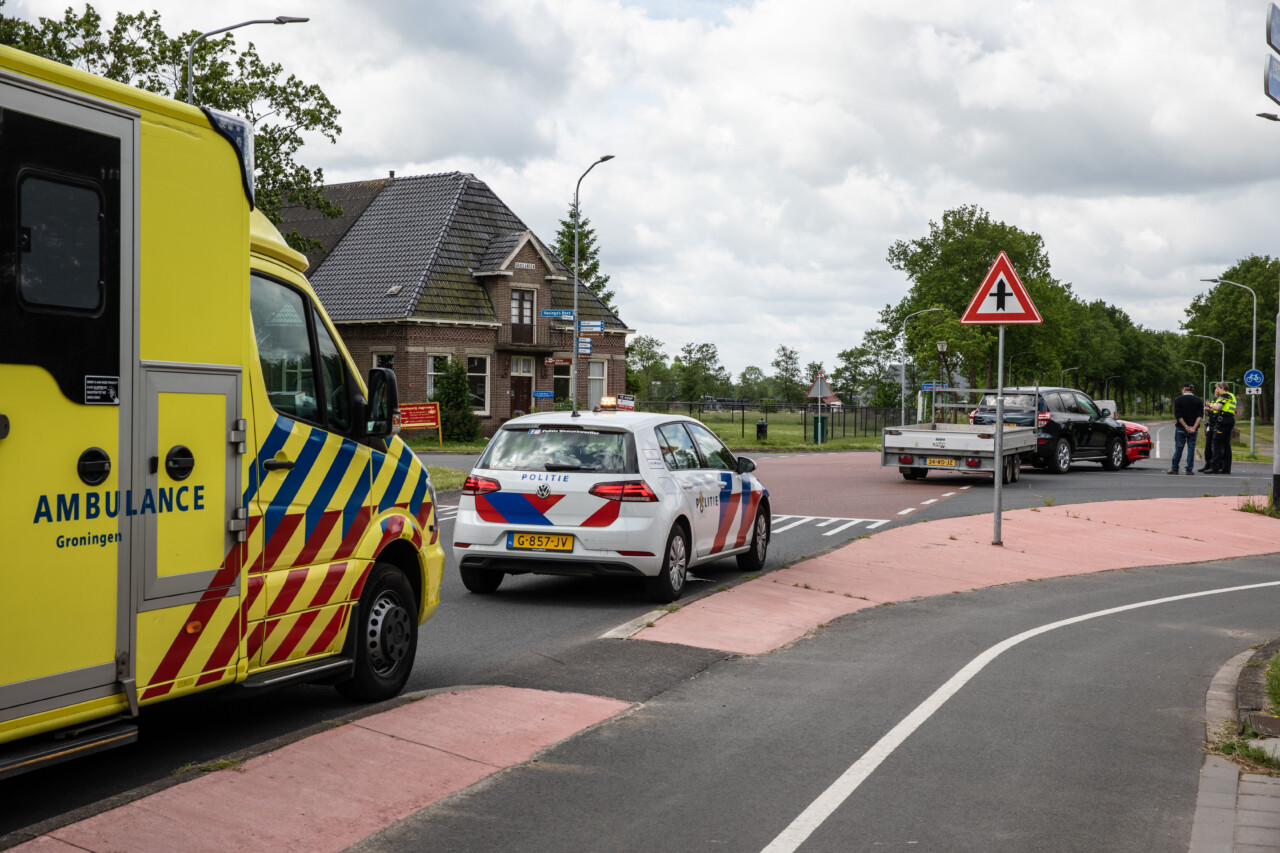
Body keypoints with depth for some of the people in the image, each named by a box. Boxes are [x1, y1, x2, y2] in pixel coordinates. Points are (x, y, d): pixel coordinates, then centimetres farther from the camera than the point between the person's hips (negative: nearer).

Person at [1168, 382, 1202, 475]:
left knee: (1178, 448, 5)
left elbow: (1178, 415, -11)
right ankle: (1189, 470, 4)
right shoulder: (1199, 401, 3)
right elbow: (1199, 416, -5)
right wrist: (1194, 427, -10)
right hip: (1193, 429, 2)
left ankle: (1174, 469, 8)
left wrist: (1186, 426, -10)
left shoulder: (1178, 400, -4)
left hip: (1181, 428, -2)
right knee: (1191, 448, 5)